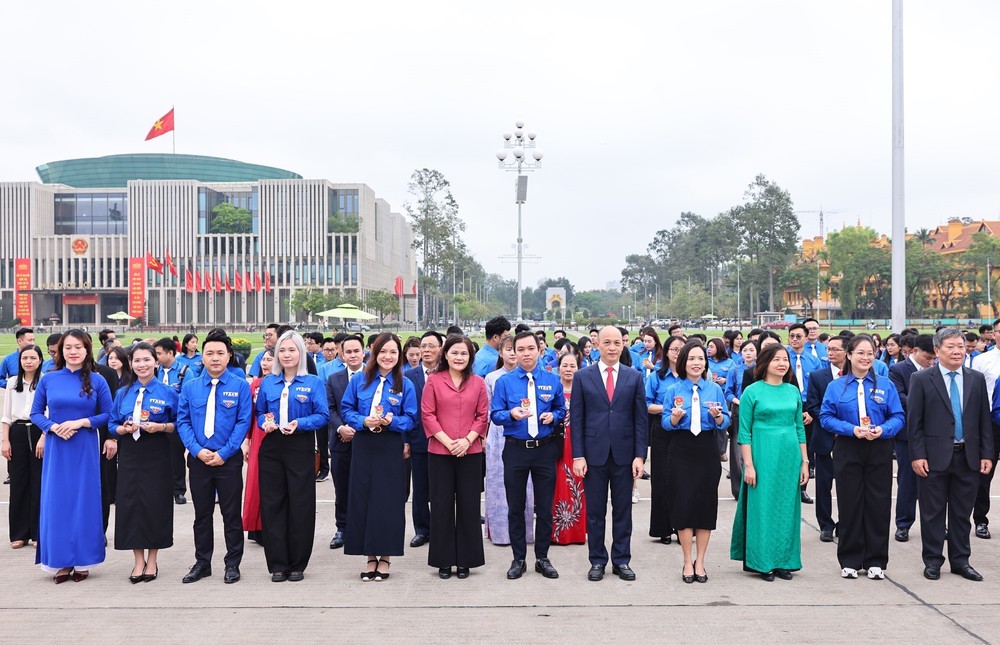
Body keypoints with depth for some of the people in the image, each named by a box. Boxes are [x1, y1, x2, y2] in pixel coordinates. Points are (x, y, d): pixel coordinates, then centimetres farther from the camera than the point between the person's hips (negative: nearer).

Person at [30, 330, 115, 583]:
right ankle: (60, 562, 13)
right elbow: (35, 413, 6)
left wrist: (81, 422, -14)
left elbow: (108, 414, 0)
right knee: (56, 502, 2)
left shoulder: (97, 380, -1)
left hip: (85, 450, -1)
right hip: (56, 449, 1)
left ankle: (82, 561, 13)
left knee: (85, 501, 3)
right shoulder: (48, 379, 3)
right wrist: (53, 427, -12)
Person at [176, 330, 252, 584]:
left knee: (231, 514, 6)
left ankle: (233, 564, 18)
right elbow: (183, 421, 2)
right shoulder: (190, 387, 3)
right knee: (202, 514, 13)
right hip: (198, 459, 3)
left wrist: (223, 453, -13)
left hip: (229, 459, -2)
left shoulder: (240, 386, -4)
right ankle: (202, 563, 25)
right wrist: (197, 450, -11)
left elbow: (243, 422, -7)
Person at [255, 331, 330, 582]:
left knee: (301, 505, 2)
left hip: (301, 448, -3)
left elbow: (323, 416, -4)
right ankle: (278, 564, 14)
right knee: (272, 503, 3)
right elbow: (259, 413, 15)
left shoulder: (313, 383, 0)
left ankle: (297, 565, 14)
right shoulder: (268, 383, 9)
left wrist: (299, 424, -19)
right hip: (272, 447, 3)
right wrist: (264, 422, -7)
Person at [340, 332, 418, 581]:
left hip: (391, 449, -1)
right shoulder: (359, 381, 5)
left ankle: (384, 557, 15)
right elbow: (346, 409, 5)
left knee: (388, 501, 1)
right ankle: (370, 556, 16)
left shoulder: (405, 385, 1)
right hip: (363, 447, 2)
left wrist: (389, 421, -19)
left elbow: (410, 418, -1)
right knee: (362, 499, 3)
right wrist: (364, 421, -13)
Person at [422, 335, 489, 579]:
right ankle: (444, 561, 16)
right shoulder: (434, 380, 2)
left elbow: (483, 416, 5)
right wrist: (447, 441, -11)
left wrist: (467, 440, -9)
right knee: (441, 505, 4)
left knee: (468, 505, 5)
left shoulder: (478, 383, 6)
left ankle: (465, 560, 17)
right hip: (439, 452, -1)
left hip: (471, 452, 1)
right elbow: (427, 414, -2)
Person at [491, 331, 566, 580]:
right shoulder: (504, 381, -2)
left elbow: (562, 410, 12)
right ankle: (518, 559, 20)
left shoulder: (552, 380, 2)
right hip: (515, 449, -1)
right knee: (515, 507, 8)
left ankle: (542, 558, 21)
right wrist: (512, 414, -22)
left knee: (545, 507, 7)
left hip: (545, 449, 1)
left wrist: (553, 416, -10)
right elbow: (495, 415, -2)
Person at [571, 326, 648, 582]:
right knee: (595, 511, 7)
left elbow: (641, 419, 3)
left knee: (623, 510, 10)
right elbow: (576, 419, 0)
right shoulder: (582, 377, 1)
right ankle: (597, 561, 20)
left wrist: (640, 455, -4)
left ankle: (622, 560, 21)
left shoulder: (634, 377, 4)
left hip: (624, 453, 1)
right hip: (594, 453, -1)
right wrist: (578, 455, -5)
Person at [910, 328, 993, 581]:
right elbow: (914, 421, -5)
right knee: (933, 513, 6)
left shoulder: (977, 379, 8)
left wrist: (986, 454, 3)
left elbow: (984, 420, 9)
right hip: (935, 457, -3)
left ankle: (960, 561, 23)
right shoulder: (921, 379, -3)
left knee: (962, 513, 12)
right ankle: (932, 561, 16)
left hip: (968, 457, 3)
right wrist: (917, 455, -11)